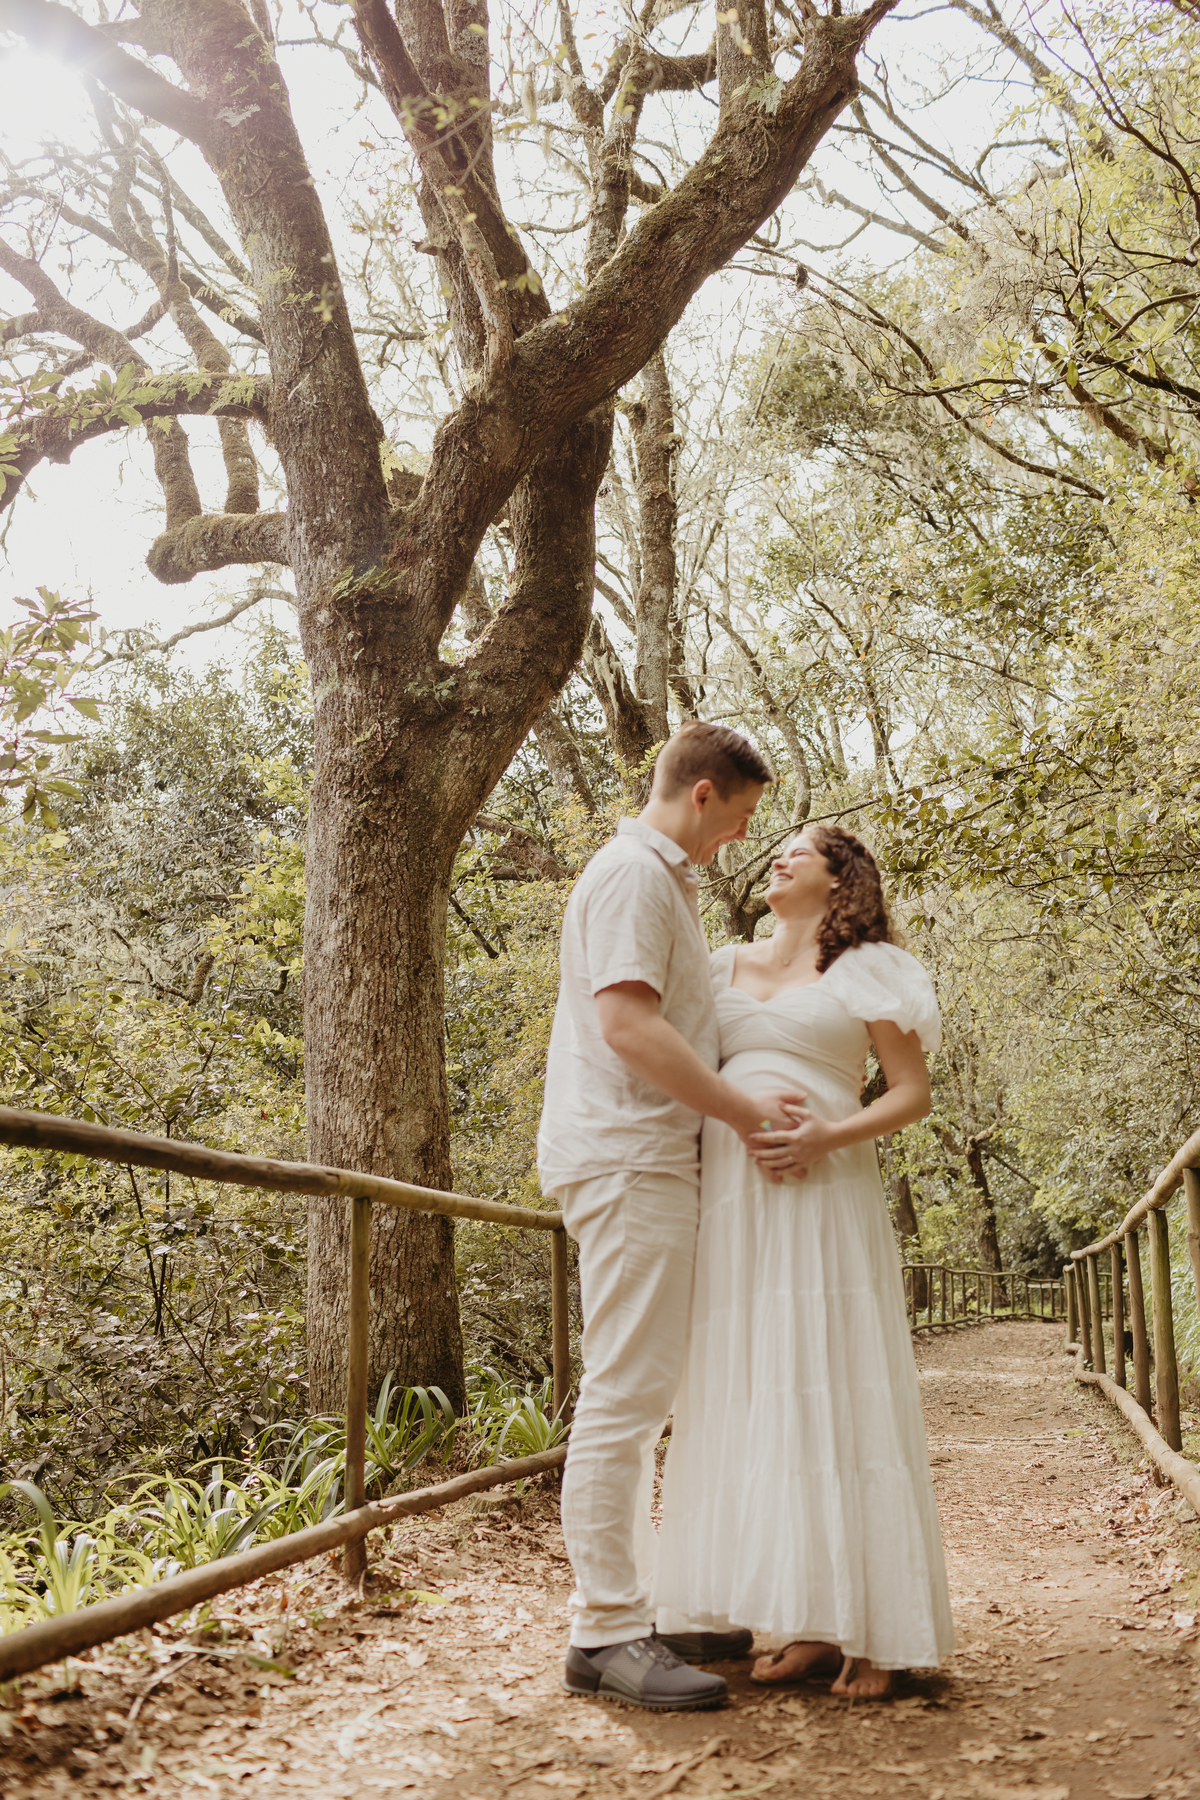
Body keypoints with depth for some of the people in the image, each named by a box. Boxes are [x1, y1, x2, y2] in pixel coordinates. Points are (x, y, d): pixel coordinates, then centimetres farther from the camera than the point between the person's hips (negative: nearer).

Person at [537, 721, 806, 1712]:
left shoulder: (663, 880, 23)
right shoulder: (633, 873, -10)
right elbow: (628, 1023, -21)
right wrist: (742, 1108, -15)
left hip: (648, 1161, 11)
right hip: (626, 1158, -11)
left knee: (639, 1393, 12)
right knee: (626, 1391, -10)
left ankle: (636, 1609, 19)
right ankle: (605, 1634, -5)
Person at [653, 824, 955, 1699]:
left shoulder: (864, 971, 6)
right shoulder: (729, 966, 20)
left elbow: (913, 1093, 1)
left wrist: (828, 1137, -14)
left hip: (819, 1199, -5)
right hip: (729, 1201, 5)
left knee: (833, 1396, -6)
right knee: (755, 1400, 3)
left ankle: (875, 1630, 2)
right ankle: (813, 1624, 10)